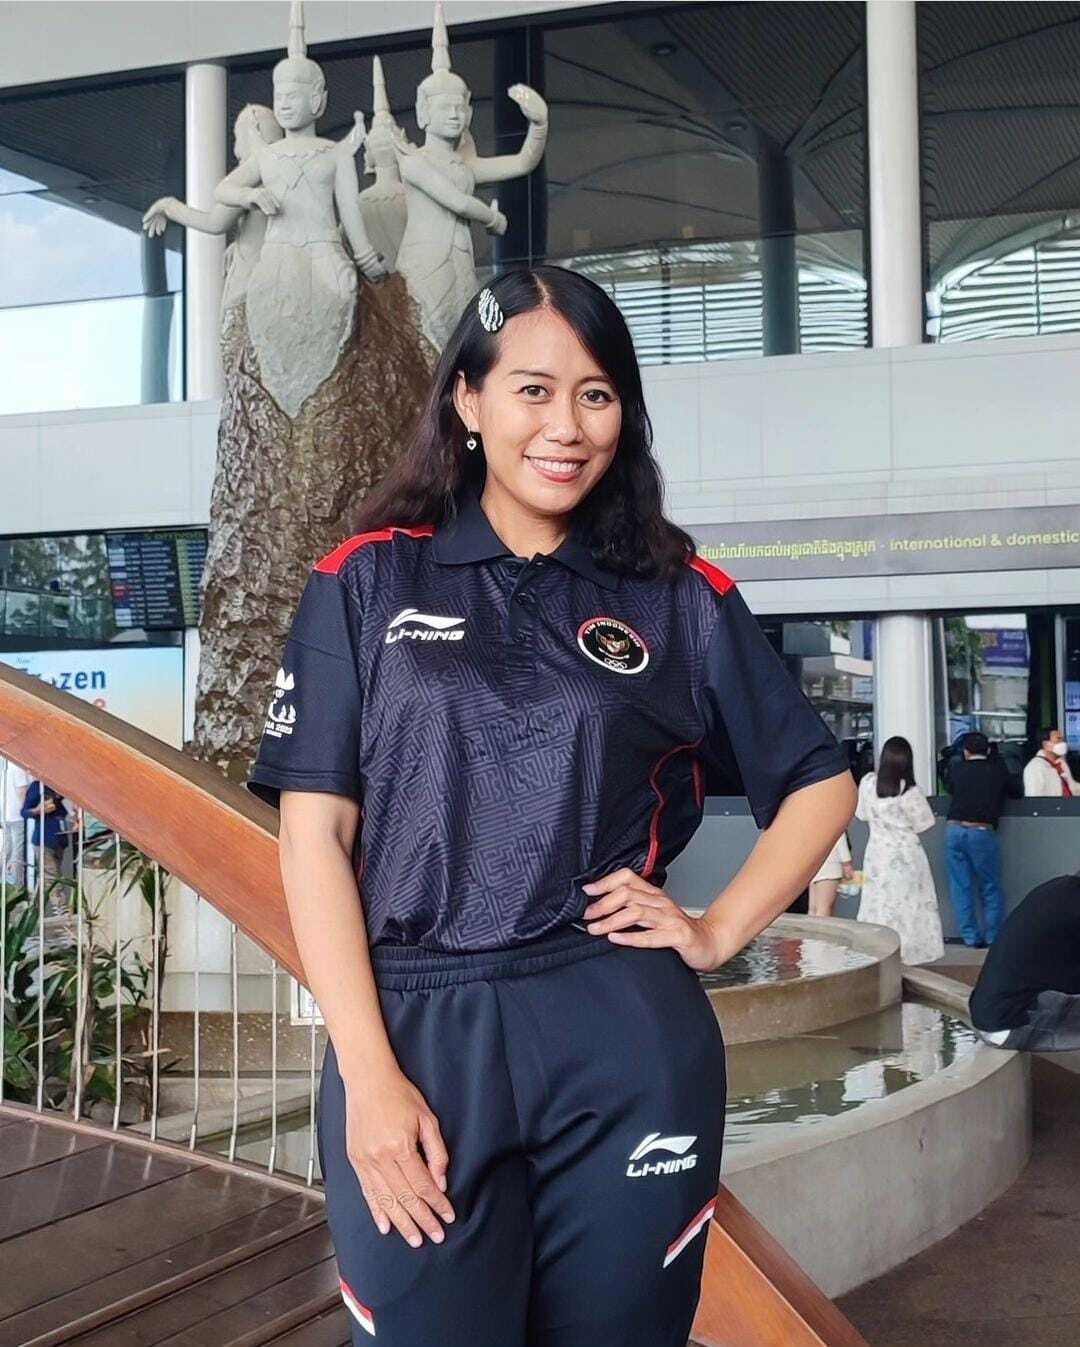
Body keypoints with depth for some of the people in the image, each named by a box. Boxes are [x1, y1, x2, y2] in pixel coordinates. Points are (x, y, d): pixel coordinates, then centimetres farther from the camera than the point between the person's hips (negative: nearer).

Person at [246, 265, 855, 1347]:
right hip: (417, 1043, -1)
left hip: (627, 1053, 1)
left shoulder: (679, 597, 8)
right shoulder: (371, 580, 4)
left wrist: (720, 930, 2)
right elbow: (314, 832, -1)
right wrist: (369, 1077, -9)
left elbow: (819, 781, 16)